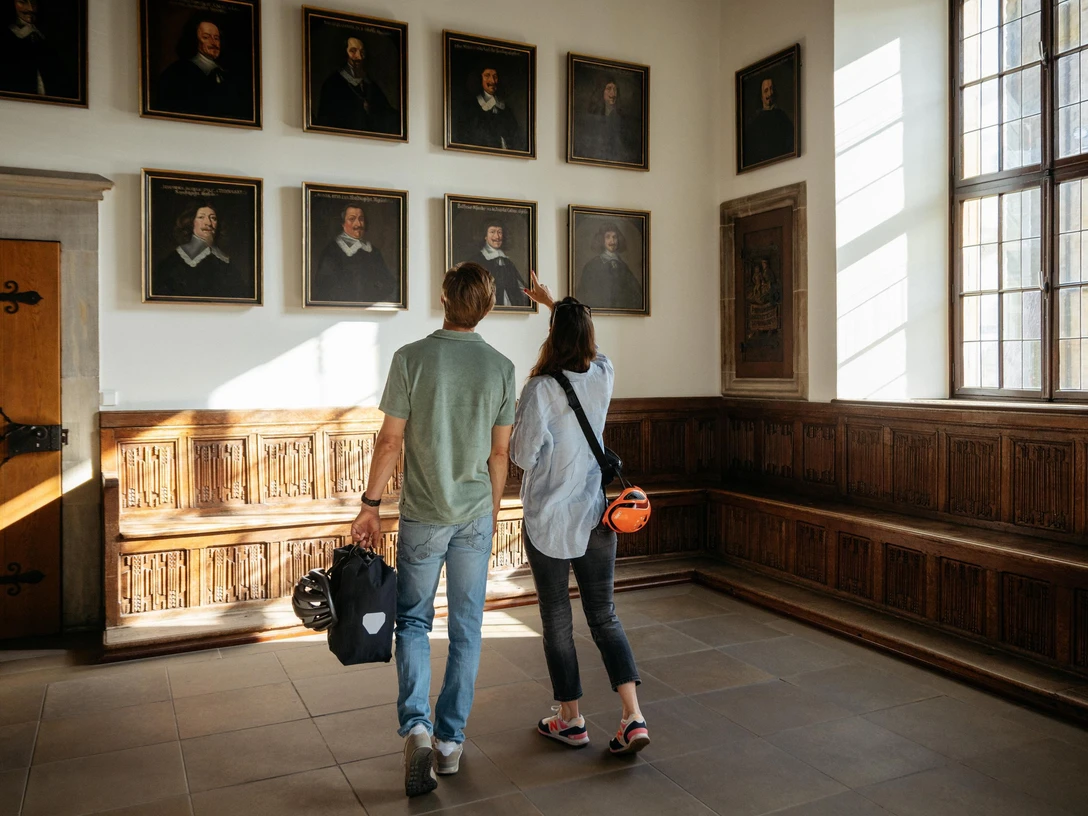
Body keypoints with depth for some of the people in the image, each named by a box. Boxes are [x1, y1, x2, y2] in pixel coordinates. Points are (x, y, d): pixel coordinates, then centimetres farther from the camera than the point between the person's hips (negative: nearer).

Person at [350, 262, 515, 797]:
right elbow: (499, 454, 3)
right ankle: (451, 740, 21)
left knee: (413, 620, 13)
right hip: (475, 516, 2)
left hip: (423, 517, -2)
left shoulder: (411, 358, -11)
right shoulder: (501, 368, -3)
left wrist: (371, 504, 3)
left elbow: (391, 441, -8)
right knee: (466, 629, 12)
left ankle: (416, 726, -3)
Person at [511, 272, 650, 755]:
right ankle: (633, 718, 5)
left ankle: (570, 720, 23)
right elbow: (585, 342, 21)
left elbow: (522, 455, -13)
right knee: (604, 617, 12)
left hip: (548, 522, -4)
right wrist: (554, 303, 34)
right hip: (596, 518, 5)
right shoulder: (603, 376, -1)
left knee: (557, 622, 10)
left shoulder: (541, 389, -17)